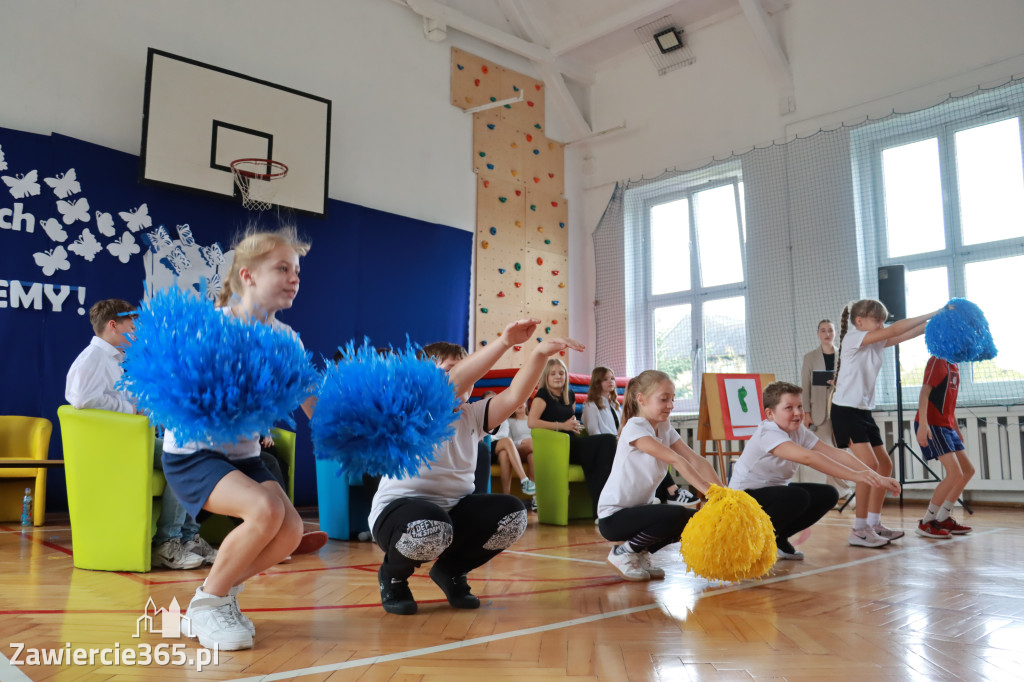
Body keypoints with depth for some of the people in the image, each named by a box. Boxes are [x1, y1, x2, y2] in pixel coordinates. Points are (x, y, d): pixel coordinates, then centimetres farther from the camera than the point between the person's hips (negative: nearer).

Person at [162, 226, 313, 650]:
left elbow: (313, 404, 0)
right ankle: (206, 603, -5)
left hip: (243, 453, 6)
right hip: (192, 452, -6)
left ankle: (223, 593, 14)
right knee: (266, 509, -29)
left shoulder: (285, 338, 0)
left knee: (291, 531, -14)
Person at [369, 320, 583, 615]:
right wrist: (504, 341, -43)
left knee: (513, 514, -17)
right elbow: (455, 381, -34)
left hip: (454, 508, 6)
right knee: (432, 530, -40)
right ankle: (393, 575, -2)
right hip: (401, 507, -6)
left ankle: (451, 571, 9)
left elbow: (514, 395, -14)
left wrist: (539, 354, -32)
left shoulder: (471, 416, 3)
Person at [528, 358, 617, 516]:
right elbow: (532, 422, -13)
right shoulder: (543, 394, 2)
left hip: (572, 444, 7)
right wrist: (561, 426, -13)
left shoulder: (570, 395, 22)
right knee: (608, 441, -25)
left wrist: (575, 426, 14)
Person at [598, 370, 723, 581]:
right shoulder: (634, 428, -19)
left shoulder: (665, 429, 5)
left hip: (639, 509, 8)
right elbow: (675, 460, -28)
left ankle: (640, 553, 12)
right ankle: (623, 553, -5)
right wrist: (708, 490, -34)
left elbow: (696, 460, -8)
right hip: (613, 516, -8)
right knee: (675, 515, -27)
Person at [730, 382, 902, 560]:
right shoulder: (767, 434, -28)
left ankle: (779, 539, 9)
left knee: (827, 495, -5)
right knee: (797, 496, -32)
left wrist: (876, 478, -24)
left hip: (774, 490, 9)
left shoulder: (799, 432, -3)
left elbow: (835, 453, -13)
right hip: (743, 498, -9)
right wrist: (854, 475, -46)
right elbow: (808, 457, -42)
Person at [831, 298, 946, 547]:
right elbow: (894, 330, -19)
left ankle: (873, 524, 19)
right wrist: (934, 313, -17)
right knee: (869, 464, -18)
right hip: (845, 411, -10)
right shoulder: (852, 339, -12)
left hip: (864, 412, 10)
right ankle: (859, 530, -10)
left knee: (884, 465, 10)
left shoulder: (876, 344, 12)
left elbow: (905, 335, 3)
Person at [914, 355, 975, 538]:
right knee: (955, 473, -15)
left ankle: (943, 519, 19)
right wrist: (923, 424, -30)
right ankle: (926, 523, -5)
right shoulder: (938, 360, -10)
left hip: (947, 427, 10)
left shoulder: (953, 365, 18)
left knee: (968, 470, 12)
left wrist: (957, 429, 24)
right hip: (932, 425, -10)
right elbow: (925, 391, -20)